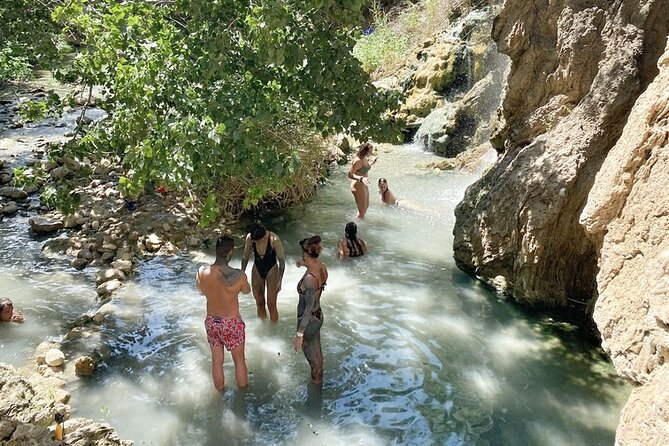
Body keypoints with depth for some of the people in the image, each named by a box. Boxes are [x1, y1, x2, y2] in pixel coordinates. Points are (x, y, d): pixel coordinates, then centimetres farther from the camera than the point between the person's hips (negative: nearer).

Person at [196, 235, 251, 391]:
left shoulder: (201, 273, -18)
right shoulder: (239, 276, -27)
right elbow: (247, 291, -3)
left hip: (211, 322, 3)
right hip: (232, 323, -3)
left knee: (217, 361, 24)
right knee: (239, 359, 23)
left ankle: (220, 390, 46)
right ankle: (243, 388, 44)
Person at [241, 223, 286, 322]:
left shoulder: (274, 240, -28)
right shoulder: (250, 238, -18)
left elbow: (282, 260, -17)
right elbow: (245, 257, 0)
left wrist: (279, 281, -17)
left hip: (271, 271, -3)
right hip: (257, 271, 3)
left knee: (271, 305, -1)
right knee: (259, 303, 12)